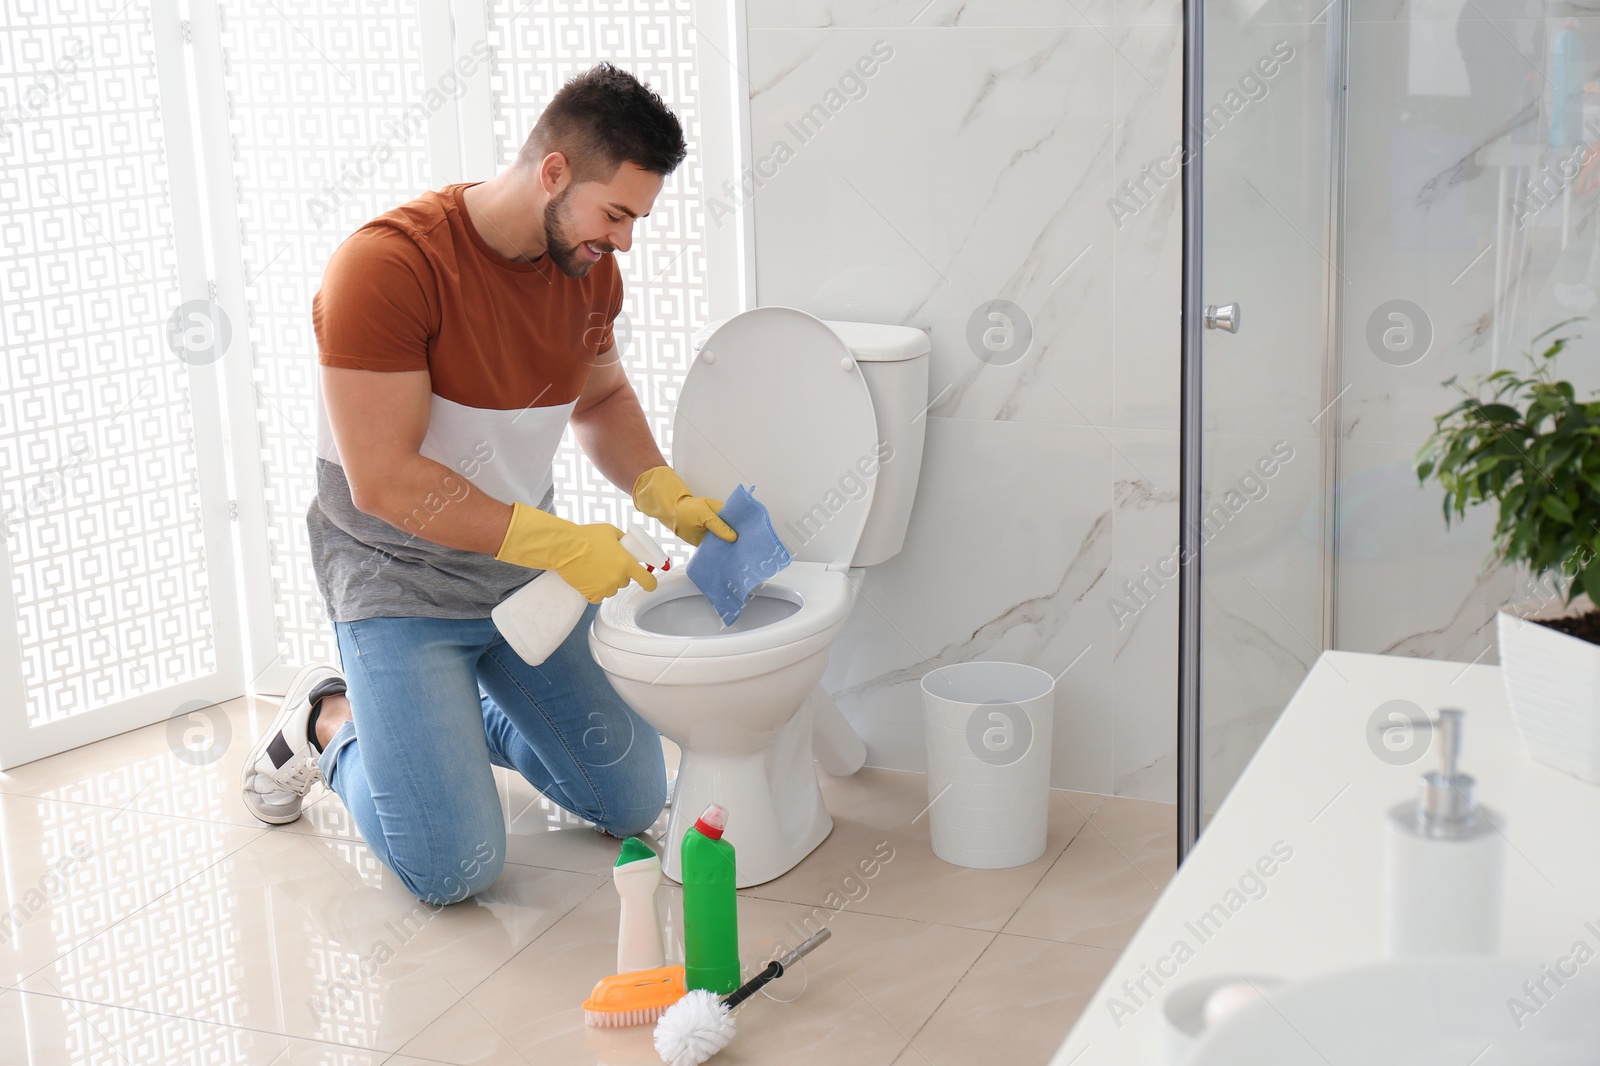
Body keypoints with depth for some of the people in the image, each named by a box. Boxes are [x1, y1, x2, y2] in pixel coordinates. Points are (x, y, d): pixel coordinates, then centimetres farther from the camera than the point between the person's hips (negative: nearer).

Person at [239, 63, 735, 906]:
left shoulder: (588, 268, -2)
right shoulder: (387, 266, -25)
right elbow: (384, 481, -28)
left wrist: (662, 494, -2)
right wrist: (555, 543, -28)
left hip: (529, 573, 7)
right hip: (398, 586, -7)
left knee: (634, 800, 8)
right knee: (453, 868, -14)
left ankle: (456, 710, 29)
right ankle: (332, 721, 14)